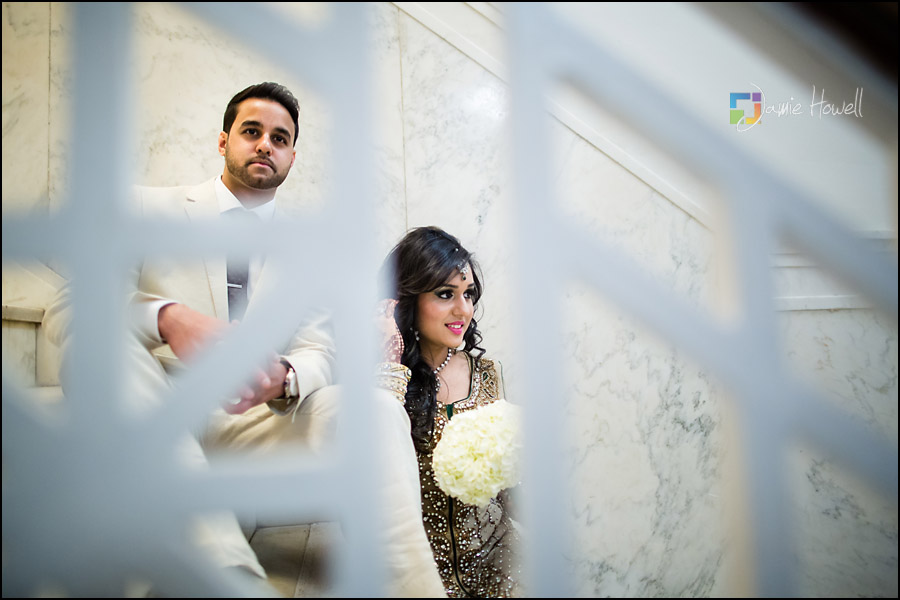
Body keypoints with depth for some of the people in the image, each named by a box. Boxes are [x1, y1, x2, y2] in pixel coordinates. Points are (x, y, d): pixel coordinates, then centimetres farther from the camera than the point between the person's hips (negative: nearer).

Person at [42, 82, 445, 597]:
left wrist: (281, 378, -23)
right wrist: (168, 317, -27)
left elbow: (319, 352, 5)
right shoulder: (152, 209, 6)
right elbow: (64, 312, -4)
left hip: (254, 423, 1)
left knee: (377, 409, -26)